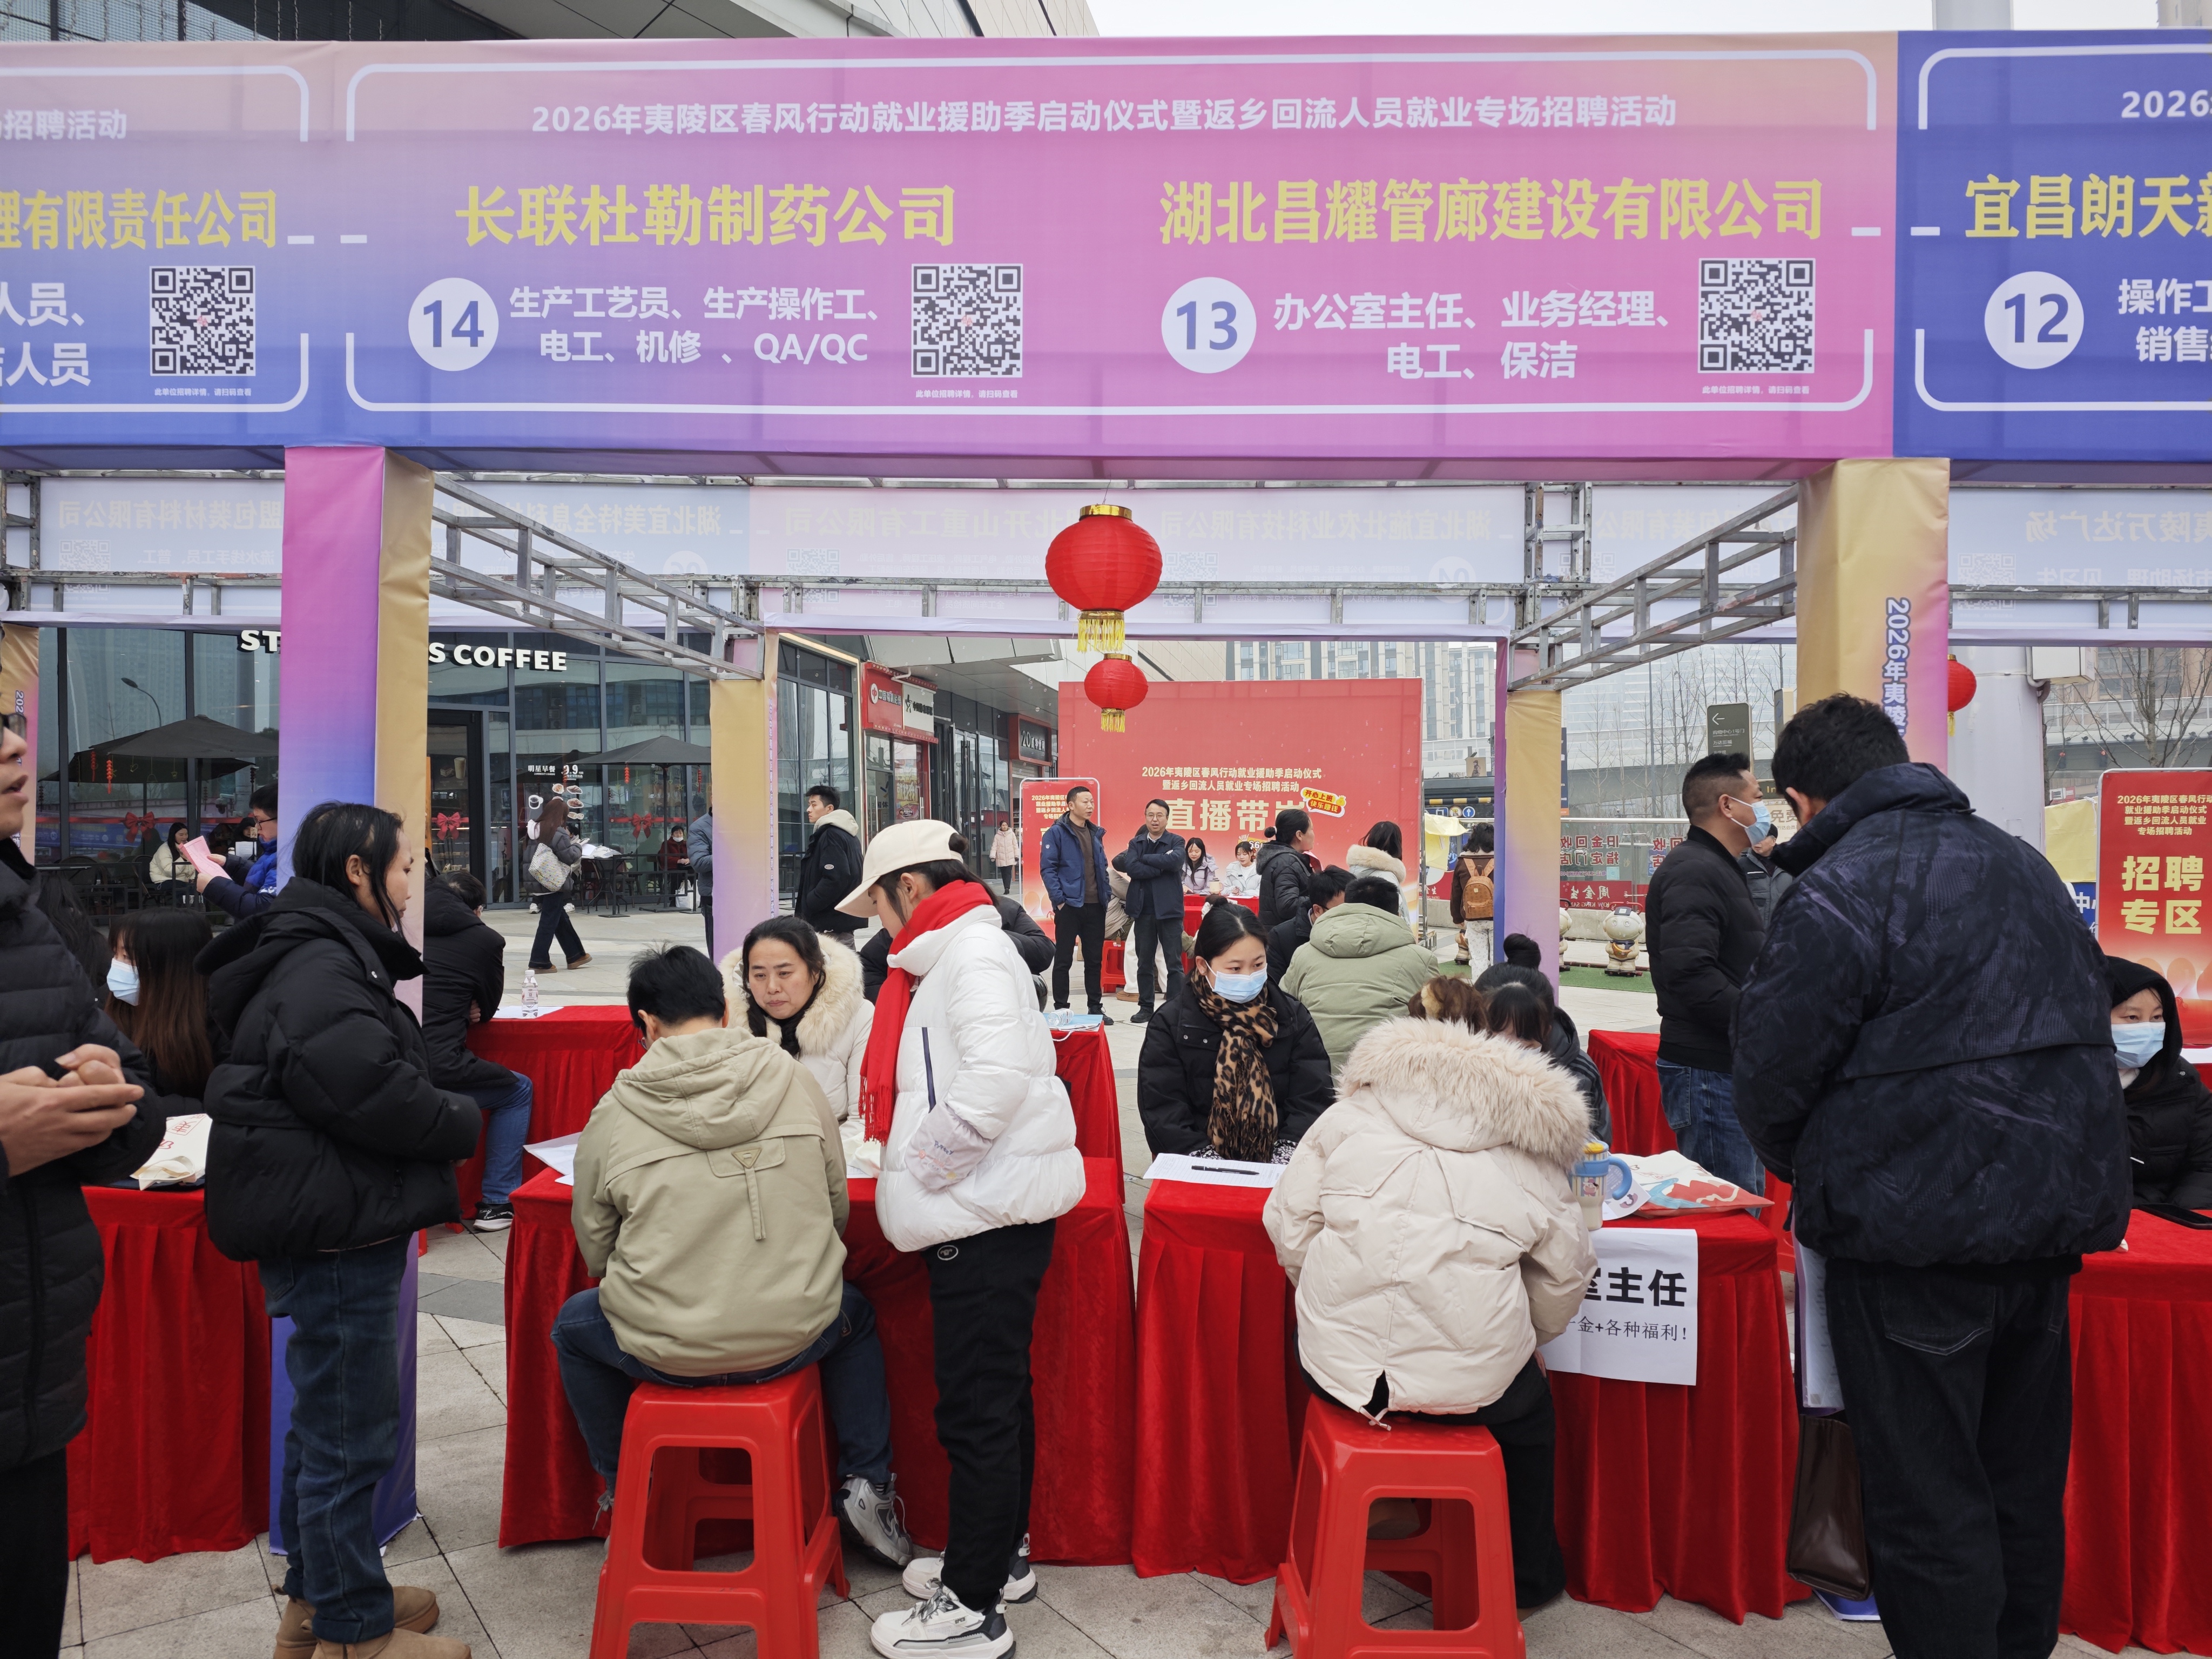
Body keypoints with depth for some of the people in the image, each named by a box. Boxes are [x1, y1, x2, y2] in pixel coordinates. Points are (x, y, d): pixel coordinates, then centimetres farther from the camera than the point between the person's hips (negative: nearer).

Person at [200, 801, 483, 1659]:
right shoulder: (317, 969, -21)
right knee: (350, 1438, 3)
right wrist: (465, 1121, -9)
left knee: (325, 1423, 23)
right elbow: (377, 1095, -26)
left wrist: (443, 1115, 0)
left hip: (334, 1234, 11)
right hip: (338, 1241, -11)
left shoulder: (325, 959, 13)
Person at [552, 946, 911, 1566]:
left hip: (666, 1351, 0)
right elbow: (837, 1210, 6)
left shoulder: (614, 1114, -7)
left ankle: (625, 1490, 42)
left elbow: (595, 1247, 4)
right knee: (854, 1310, 35)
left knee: (572, 1324, 32)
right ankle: (866, 1485, 27)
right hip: (796, 1336, 1)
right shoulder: (794, 1080, -4)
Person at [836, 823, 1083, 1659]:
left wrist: (927, 1164, -19)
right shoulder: (954, 954, 16)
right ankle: (1000, 1556, 37)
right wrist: (915, 1156, 14)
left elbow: (999, 1074, -29)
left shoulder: (971, 952, -16)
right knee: (996, 1395, 21)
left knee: (978, 1410, 1)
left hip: (987, 1220, -10)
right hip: (986, 1212, 10)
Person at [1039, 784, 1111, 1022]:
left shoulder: (1096, 833, 13)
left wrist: (1108, 894, 9)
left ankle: (1096, 1007, 21)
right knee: (1063, 959, 3)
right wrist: (1059, 900, -17)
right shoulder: (1057, 832, -7)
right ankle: (1060, 1008, 11)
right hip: (1069, 905, -6)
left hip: (1096, 906, 6)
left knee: (1095, 959, 12)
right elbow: (1047, 868, -11)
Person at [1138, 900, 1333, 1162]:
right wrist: (1212, 1166, -16)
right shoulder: (1171, 1023, 3)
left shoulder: (1293, 1017, 9)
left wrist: (1286, 1158, -12)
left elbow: (1312, 1100, 3)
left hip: (1280, 1168, 2)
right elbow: (1163, 1113, -4)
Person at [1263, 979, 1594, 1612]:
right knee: (1530, 1406, 32)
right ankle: (1526, 1574, 49)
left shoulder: (1350, 1115, 4)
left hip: (1336, 1368, 2)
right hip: (1470, 1380, -1)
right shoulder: (1530, 1145, 4)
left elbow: (1289, 1221, 4)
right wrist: (1524, 1341, 26)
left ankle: (1387, 1504, 44)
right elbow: (1565, 1274, 8)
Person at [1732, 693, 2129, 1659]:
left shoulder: (1838, 892, -16)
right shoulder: (2024, 865, 12)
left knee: (1927, 1499, 3)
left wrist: (1803, 1168, 9)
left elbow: (1773, 1072, -12)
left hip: (1917, 1232, -8)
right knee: (2023, 1480, 21)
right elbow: (2086, 1027, 18)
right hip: (2054, 1215, 9)